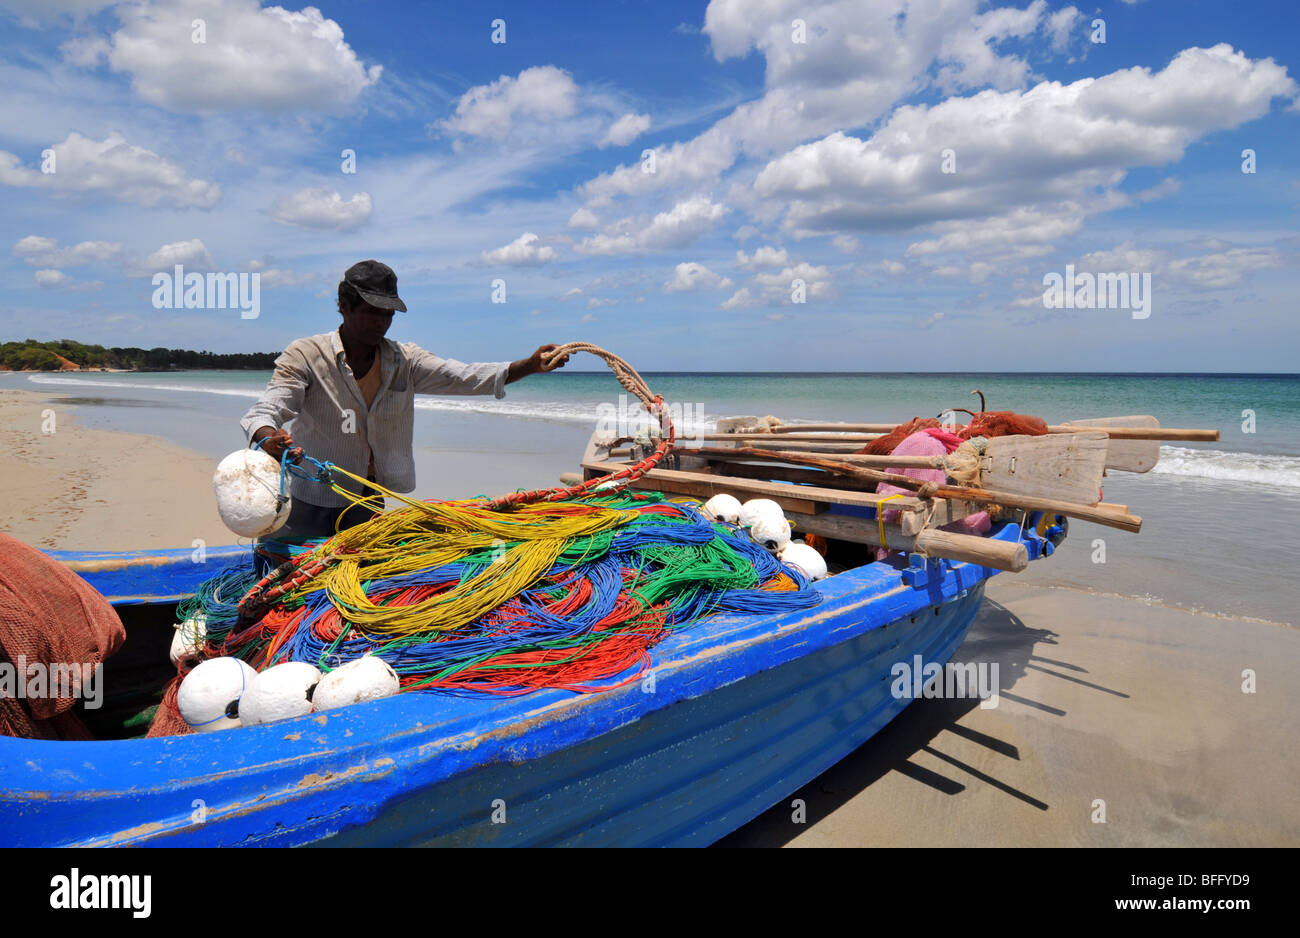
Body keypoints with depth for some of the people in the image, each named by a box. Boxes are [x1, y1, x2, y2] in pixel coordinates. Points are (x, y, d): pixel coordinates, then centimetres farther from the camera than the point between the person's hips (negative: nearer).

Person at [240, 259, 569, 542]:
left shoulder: (405, 360, 1)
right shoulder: (305, 355, -8)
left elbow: (462, 377, -11)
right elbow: (267, 409, -17)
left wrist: (529, 365, -25)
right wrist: (268, 438, -43)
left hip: (368, 503, 3)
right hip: (308, 506, -2)